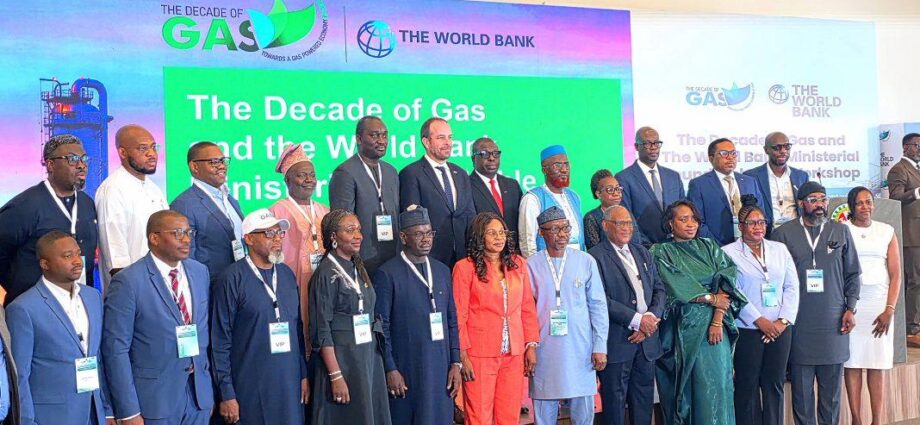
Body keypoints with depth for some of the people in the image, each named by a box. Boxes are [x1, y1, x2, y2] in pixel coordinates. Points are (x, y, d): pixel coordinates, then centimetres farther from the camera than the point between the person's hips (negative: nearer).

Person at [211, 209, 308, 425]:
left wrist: (303, 374, 11)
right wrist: (227, 395, -10)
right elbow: (220, 341, -9)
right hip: (250, 389, -5)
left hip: (290, 386, 5)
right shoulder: (232, 278, -9)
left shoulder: (287, 274, 8)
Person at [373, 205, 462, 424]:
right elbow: (381, 327, -7)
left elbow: (452, 321, 12)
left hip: (441, 368, 5)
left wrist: (455, 363, 6)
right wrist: (390, 370, -10)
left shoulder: (442, 271, 11)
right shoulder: (387, 274, -6)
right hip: (405, 371, -5)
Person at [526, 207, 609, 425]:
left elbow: (598, 306, 3)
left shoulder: (586, 262, 1)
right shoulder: (531, 266, -1)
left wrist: (600, 347, -1)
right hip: (545, 350, 0)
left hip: (580, 350, 1)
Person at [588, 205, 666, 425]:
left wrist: (651, 318, -6)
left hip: (647, 339, 6)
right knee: (615, 400, 2)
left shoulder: (642, 252, 16)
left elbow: (659, 289, 12)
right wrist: (637, 320, -15)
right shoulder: (596, 256, -7)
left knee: (644, 399, 13)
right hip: (616, 341, -6)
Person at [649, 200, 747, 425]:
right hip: (681, 328, -2)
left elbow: (725, 283, 0)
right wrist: (711, 298, -7)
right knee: (683, 386, 1)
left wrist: (717, 320, -11)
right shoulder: (661, 252, 4)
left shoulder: (709, 247, 11)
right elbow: (677, 287, -8)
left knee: (714, 384, 0)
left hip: (712, 326, 2)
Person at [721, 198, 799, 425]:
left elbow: (792, 287, 7)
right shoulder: (728, 252, -1)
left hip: (780, 330, 4)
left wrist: (783, 321, -6)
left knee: (775, 384, 6)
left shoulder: (780, 249, 12)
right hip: (747, 330, -3)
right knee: (747, 386, 2)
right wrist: (760, 321, -12)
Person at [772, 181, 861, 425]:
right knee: (802, 385, 4)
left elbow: (852, 274, 11)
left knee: (832, 385, 8)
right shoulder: (783, 234, 1)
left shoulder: (841, 232, 9)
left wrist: (850, 308, 3)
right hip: (799, 322, -2)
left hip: (834, 322, 2)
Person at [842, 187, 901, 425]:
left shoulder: (887, 231, 9)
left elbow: (895, 274, 6)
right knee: (852, 363, 0)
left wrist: (889, 309, -5)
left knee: (878, 365, 1)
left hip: (879, 303, 1)